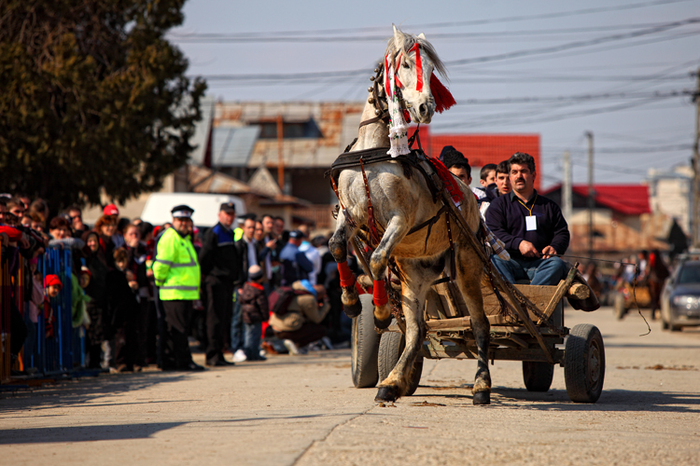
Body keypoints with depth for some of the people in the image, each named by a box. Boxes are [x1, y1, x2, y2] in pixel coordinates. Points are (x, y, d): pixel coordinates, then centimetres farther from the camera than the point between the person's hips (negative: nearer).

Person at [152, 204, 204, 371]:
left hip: (187, 293, 10)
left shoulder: (185, 239, 22)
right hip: (174, 293, -10)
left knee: (174, 329, 12)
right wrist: (161, 281, -4)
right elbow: (161, 265, -16)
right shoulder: (170, 238, -11)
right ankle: (184, 361, -6)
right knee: (178, 328, -7)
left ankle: (168, 362, 16)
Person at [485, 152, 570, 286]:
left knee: (557, 264, -31)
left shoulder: (549, 206, 25)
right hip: (511, 260, -1)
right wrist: (518, 243, -13)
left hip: (540, 263, 1)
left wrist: (554, 247, -5)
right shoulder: (499, 204, 19)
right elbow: (494, 232, 4)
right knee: (494, 261, -33)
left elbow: (562, 233, 20)